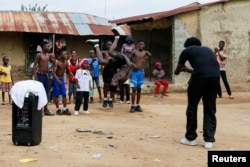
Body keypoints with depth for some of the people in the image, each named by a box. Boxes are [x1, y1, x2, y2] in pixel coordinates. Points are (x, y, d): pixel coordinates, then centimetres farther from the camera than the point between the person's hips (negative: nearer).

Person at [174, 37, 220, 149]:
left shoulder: (187, 50, 21)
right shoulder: (208, 50, 33)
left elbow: (177, 71, 30)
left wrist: (181, 70, 55)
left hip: (200, 77, -4)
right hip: (215, 76, 4)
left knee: (192, 107, 13)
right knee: (210, 109, 16)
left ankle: (190, 138, 22)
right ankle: (209, 140, 15)